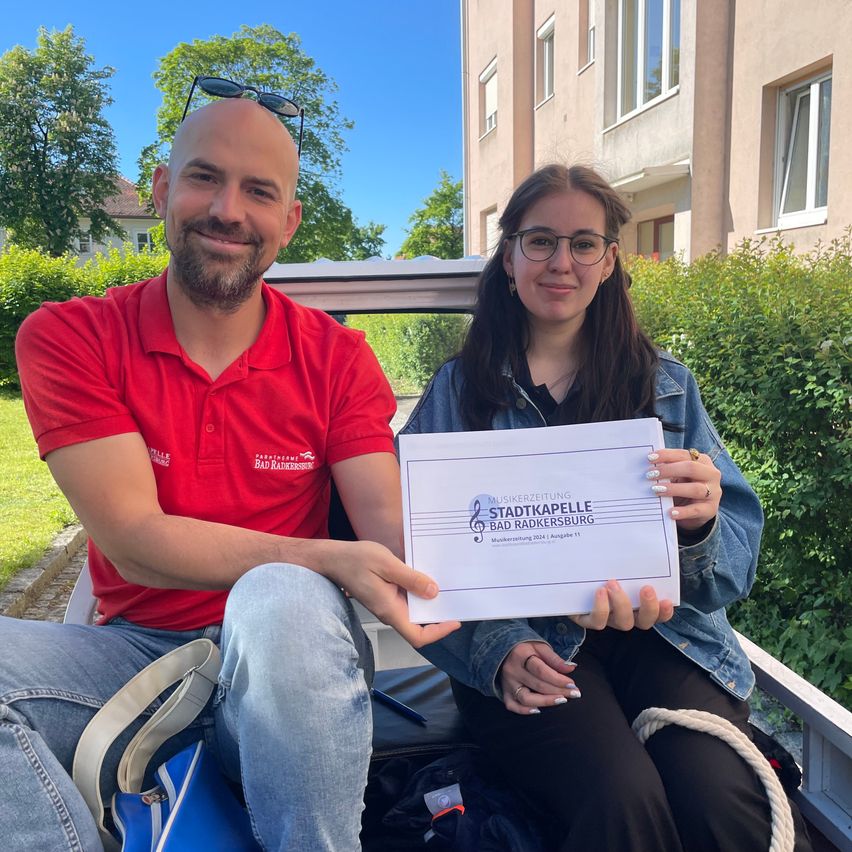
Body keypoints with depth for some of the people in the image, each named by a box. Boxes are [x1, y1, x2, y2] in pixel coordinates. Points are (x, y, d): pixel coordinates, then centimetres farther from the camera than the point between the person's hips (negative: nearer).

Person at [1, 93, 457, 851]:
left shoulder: (336, 356, 0)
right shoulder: (69, 337, -4)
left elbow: (393, 528, -9)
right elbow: (134, 544, -13)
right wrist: (331, 559, -27)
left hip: (287, 649, 1)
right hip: (136, 645, 0)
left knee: (283, 600, -35)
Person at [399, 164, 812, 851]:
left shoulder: (667, 385, 12)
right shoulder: (460, 389, 7)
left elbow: (737, 567, 5)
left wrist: (700, 525, -20)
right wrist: (496, 650, -19)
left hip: (662, 634, 2)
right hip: (525, 651, -2)